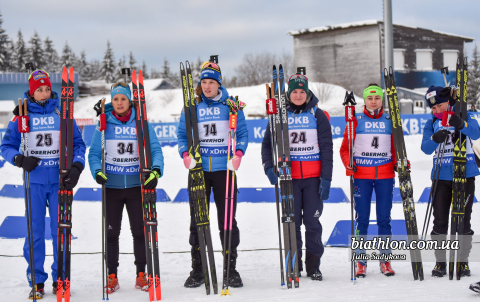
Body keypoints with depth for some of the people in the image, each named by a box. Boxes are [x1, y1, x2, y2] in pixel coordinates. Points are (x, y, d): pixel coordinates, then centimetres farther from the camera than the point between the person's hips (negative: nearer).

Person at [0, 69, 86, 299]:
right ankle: (37, 281, 9)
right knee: (35, 230, -1)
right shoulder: (22, 115, 3)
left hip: (59, 180, 1)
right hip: (34, 180, -1)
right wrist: (19, 159, -15)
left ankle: (60, 279, 14)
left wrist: (76, 167, -8)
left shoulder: (62, 113, 4)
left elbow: (78, 143, 7)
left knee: (61, 229, 2)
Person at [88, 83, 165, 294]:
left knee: (140, 231, 4)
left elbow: (155, 150, -2)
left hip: (137, 186, 0)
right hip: (111, 187, 0)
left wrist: (156, 171, -20)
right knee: (111, 232, 5)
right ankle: (112, 276, 14)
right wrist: (97, 171, -17)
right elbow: (94, 153, 1)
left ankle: (141, 275, 15)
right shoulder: (104, 124, 0)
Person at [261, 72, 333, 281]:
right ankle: (293, 265, 13)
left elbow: (326, 148, 2)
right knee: (291, 221, 3)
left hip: (313, 177, -1)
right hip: (289, 177, 1)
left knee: (312, 221, 1)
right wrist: (269, 168, -9)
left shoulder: (317, 115, 3)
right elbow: (268, 143, 8)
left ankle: (314, 265, 11)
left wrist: (326, 178, -5)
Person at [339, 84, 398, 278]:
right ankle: (360, 261, 5)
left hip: (385, 175, 1)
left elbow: (395, 148, 16)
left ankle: (385, 259, 11)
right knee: (362, 218, -1)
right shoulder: (356, 121, 4)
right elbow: (345, 148, 6)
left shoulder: (389, 122, 10)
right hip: (361, 176, -1)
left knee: (384, 217, 2)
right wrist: (348, 164, -12)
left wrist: (399, 163, -2)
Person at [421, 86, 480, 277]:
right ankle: (440, 261, 8)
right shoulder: (432, 124, 8)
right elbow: (425, 148, -5)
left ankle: (463, 260, 12)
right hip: (442, 176, 2)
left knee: (463, 219, 2)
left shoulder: (465, 116, 2)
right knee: (440, 220, 1)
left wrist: (461, 125, -38)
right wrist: (435, 139, -28)